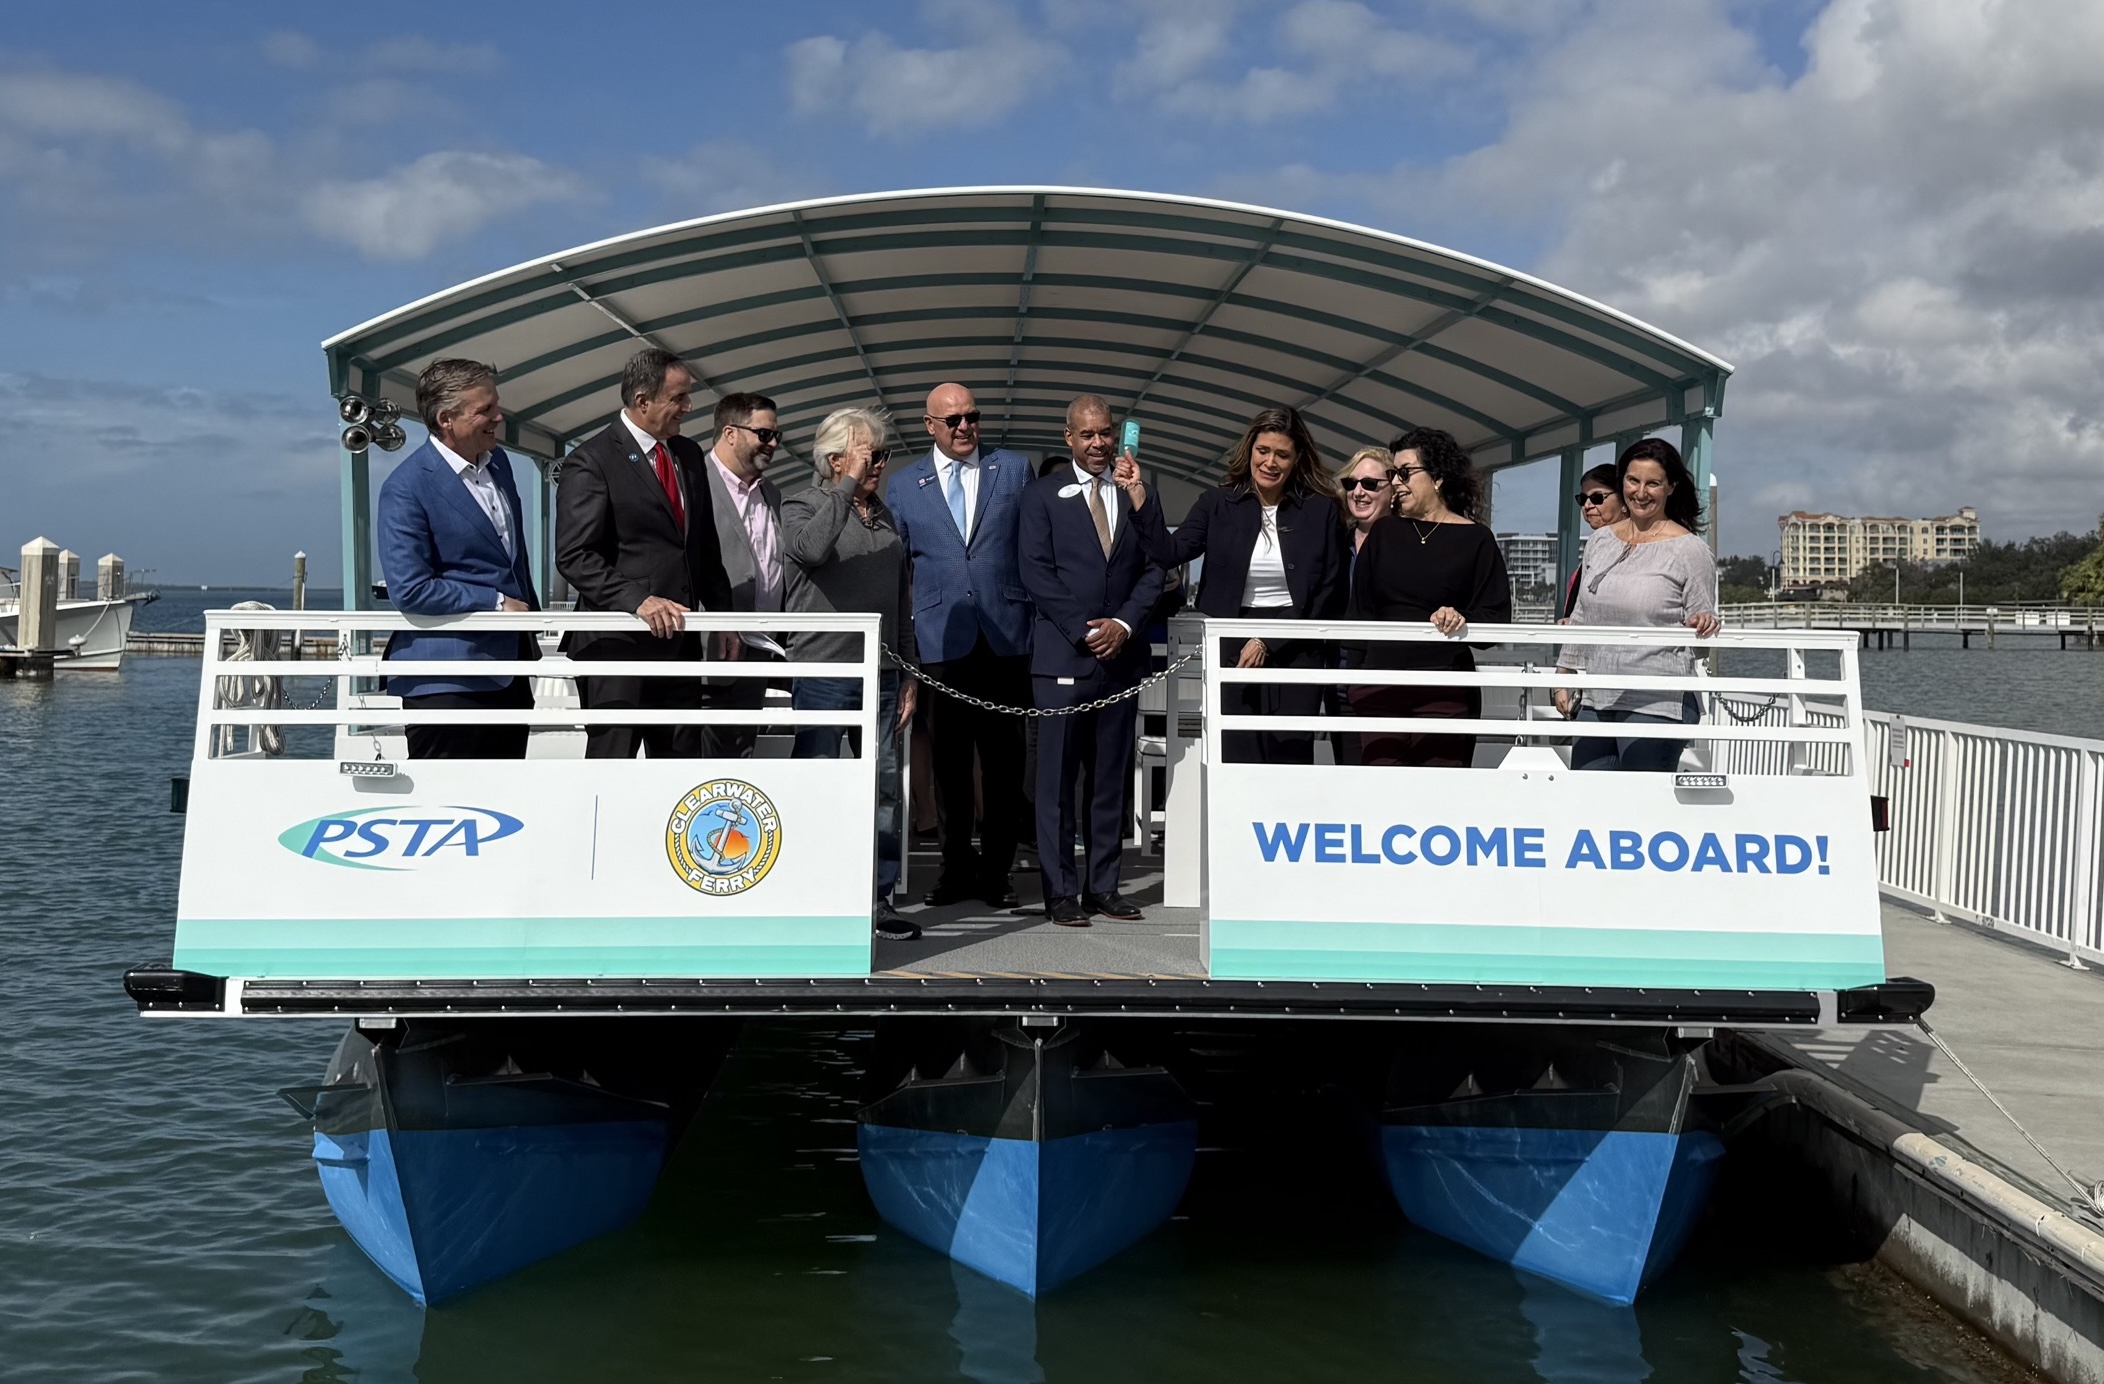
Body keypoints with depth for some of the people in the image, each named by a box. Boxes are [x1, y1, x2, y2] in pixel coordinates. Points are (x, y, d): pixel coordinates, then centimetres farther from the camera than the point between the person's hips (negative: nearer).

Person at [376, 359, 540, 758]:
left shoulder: (498, 462, 11)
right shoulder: (407, 487, -13)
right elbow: (409, 589, -19)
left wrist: (530, 627, 21)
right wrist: (496, 603, -14)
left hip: (509, 672, 8)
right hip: (448, 679, -8)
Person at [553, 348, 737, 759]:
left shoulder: (688, 455, 14)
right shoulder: (591, 462, -8)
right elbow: (574, 557, -15)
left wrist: (721, 616, 14)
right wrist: (637, 600, -26)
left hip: (680, 642, 7)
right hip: (618, 644, -7)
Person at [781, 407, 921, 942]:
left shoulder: (885, 515, 18)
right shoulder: (803, 505, 0)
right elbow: (811, 548, -25)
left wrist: (908, 673, 17)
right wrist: (849, 485, -18)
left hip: (880, 675, 6)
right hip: (823, 672, -6)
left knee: (884, 786, 6)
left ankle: (878, 898, 13)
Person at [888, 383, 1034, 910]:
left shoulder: (1015, 470, 9)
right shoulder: (903, 485, 10)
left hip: (1005, 635, 0)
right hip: (941, 642, 1)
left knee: (1004, 762, 2)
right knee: (948, 761, 5)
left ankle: (997, 870, 12)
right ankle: (956, 866, 17)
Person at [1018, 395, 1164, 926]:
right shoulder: (1043, 496, 3)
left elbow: (1153, 569, 8)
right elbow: (1037, 575, -3)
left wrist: (1124, 624, -7)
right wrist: (1085, 631, -10)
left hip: (1122, 656, 3)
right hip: (1062, 656, -3)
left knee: (1111, 777, 8)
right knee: (1057, 778, -1)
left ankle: (1104, 885, 15)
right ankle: (1060, 890, 5)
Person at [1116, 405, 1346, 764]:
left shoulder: (1321, 511, 2)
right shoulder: (1218, 504, 4)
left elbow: (1330, 595, 1)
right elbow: (1170, 552, -7)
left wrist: (1269, 644, -7)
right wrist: (1138, 497, -18)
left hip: (1295, 650, 0)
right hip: (1231, 651, 0)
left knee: (1290, 759, -3)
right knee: (1238, 759, -3)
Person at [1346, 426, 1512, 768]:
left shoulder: (1475, 540, 2)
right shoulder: (1383, 532, 12)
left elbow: (1497, 618, -2)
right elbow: (1360, 609, 13)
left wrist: (1461, 621, -22)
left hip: (1446, 691, -3)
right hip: (1379, 687, 3)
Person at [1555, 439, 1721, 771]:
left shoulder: (1690, 549, -4)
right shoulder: (1600, 540, 11)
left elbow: (1700, 624, -1)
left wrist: (1704, 623, -24)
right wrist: (1564, 677, 17)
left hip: (1657, 704, -5)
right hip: (1596, 700, 5)